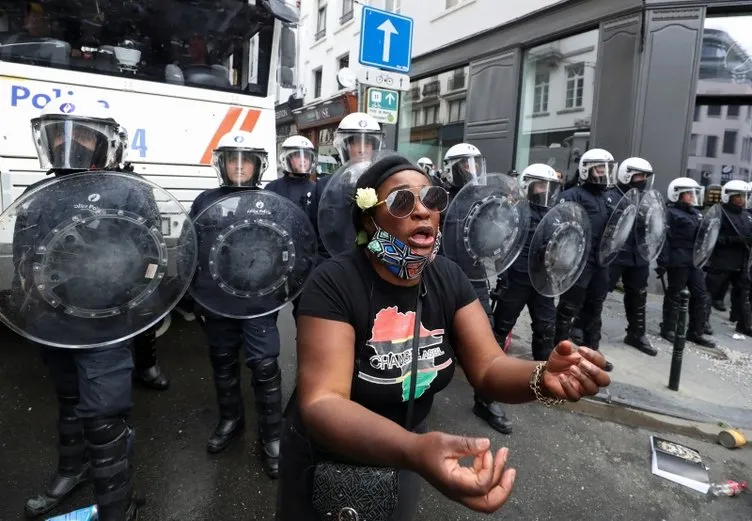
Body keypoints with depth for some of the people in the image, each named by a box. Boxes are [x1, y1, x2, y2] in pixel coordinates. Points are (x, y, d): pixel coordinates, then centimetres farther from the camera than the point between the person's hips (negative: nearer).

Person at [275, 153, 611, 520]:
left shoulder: (449, 278, -9)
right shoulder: (334, 283, -26)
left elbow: (488, 366, -13)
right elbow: (320, 402, -33)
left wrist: (542, 378, -35)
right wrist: (414, 451, -50)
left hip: (402, 457, 5)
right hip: (330, 460, -4)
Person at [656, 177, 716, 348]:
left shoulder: (695, 213, 17)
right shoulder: (670, 213, -8)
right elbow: (664, 239, -16)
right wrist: (663, 262, -22)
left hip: (695, 261, 8)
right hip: (678, 261, -8)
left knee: (701, 296, 9)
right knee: (674, 296, 2)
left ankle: (696, 332, 20)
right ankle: (668, 329, 15)